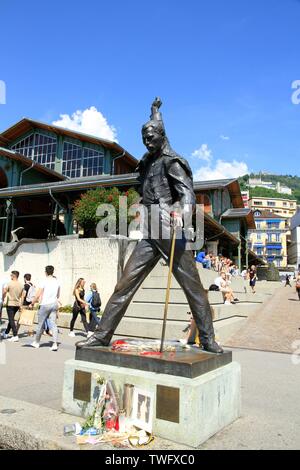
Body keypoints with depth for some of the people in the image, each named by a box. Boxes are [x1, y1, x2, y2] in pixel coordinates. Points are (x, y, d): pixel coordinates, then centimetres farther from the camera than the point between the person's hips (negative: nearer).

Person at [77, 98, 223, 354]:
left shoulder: (171, 161, 2)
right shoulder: (147, 162, 21)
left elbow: (187, 189, -13)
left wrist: (182, 212, -36)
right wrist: (155, 111, 56)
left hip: (172, 232, -6)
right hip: (150, 233, 6)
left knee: (193, 287, -4)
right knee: (125, 283, -1)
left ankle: (208, 340, 3)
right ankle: (102, 335, 3)